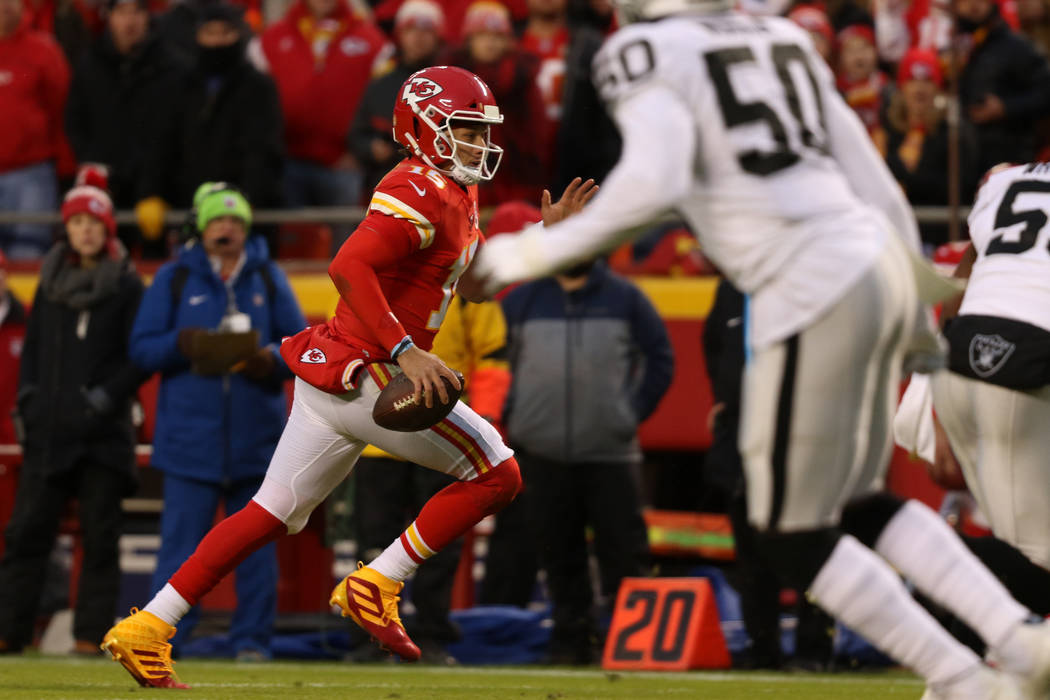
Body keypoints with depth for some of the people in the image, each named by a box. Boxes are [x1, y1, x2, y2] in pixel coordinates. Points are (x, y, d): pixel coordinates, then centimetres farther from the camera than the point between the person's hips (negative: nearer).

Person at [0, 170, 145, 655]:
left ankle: (92, 633, 1)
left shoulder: (126, 285, 2)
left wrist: (106, 397, -13)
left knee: (99, 534, -3)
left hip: (103, 432, -3)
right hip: (49, 428, 3)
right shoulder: (51, 282, 13)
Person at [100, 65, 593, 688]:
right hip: (365, 375, -10)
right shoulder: (419, 193, -14)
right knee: (496, 473, -4)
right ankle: (374, 588, -3)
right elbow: (349, 267, -27)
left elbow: (476, 283, 28)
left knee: (273, 514, 12)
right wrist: (406, 352, -30)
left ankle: (146, 629, 11)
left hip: (330, 377, 10)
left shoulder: (455, 196, 18)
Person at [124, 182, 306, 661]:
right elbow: (142, 347, 3)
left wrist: (272, 359, -14)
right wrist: (181, 344, -17)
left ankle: (252, 637, 11)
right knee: (181, 540, -6)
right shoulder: (174, 279, 7)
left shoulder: (268, 278, 11)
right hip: (190, 437, -2)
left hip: (256, 437, 2)